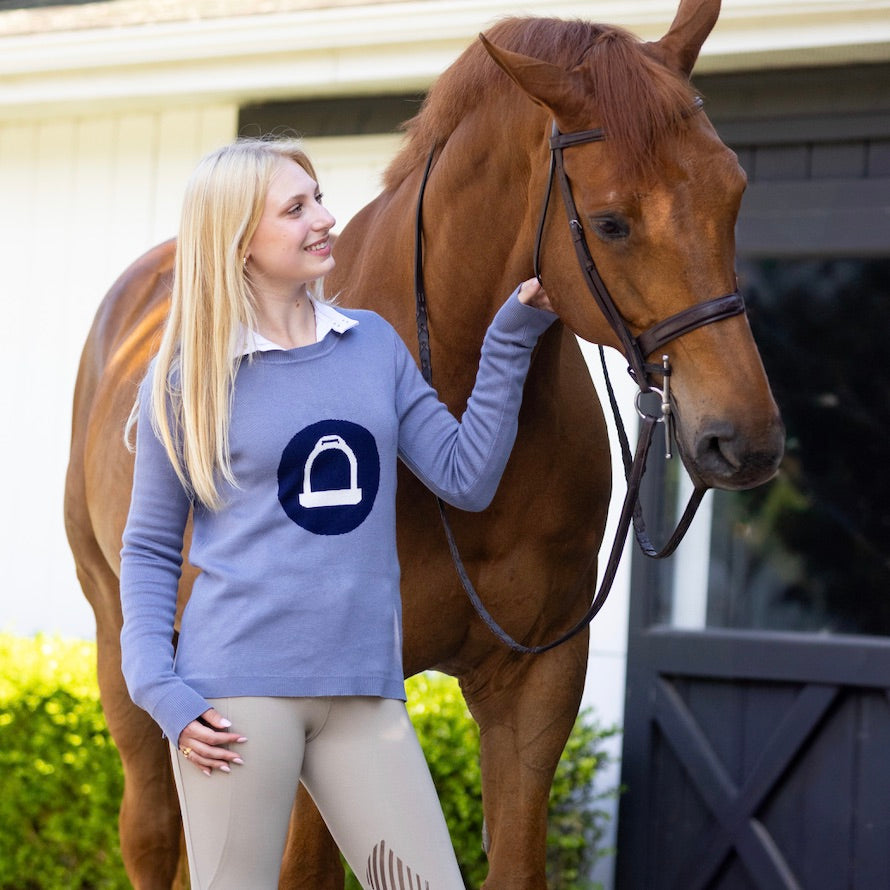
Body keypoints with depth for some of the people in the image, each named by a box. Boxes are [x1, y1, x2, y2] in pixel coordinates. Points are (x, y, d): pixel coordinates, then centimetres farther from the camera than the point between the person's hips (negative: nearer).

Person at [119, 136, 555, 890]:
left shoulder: (374, 345, 9)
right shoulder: (186, 380, -1)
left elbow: (468, 480, 7)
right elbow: (150, 549, 4)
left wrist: (511, 340, 2)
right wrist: (162, 691, -8)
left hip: (364, 690, 4)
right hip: (238, 693, -4)